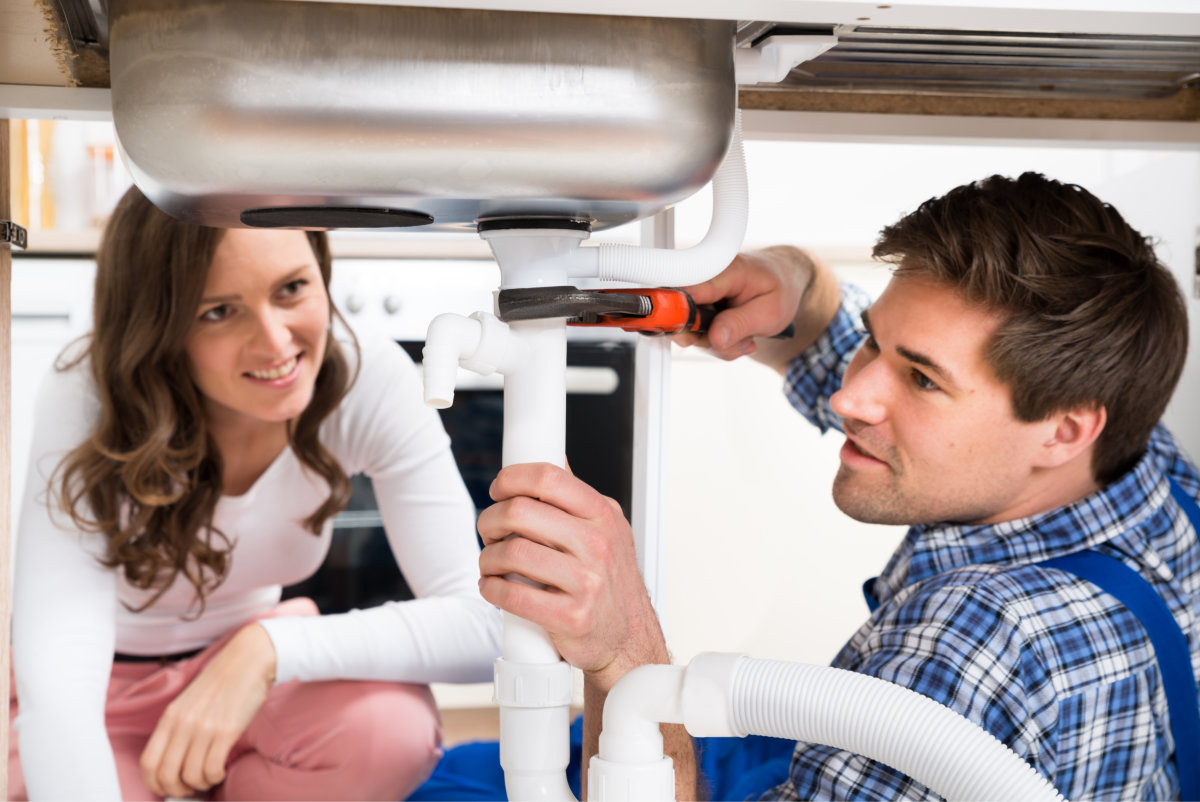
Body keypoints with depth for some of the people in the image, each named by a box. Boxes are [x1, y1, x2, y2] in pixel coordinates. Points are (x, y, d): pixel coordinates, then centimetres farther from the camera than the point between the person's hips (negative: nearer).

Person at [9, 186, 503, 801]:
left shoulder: (370, 381, -23)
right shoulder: (86, 403, -29)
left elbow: (480, 622, -28)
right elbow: (54, 683, -39)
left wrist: (270, 648, -39)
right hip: (102, 696, -1)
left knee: (392, 728, -29)